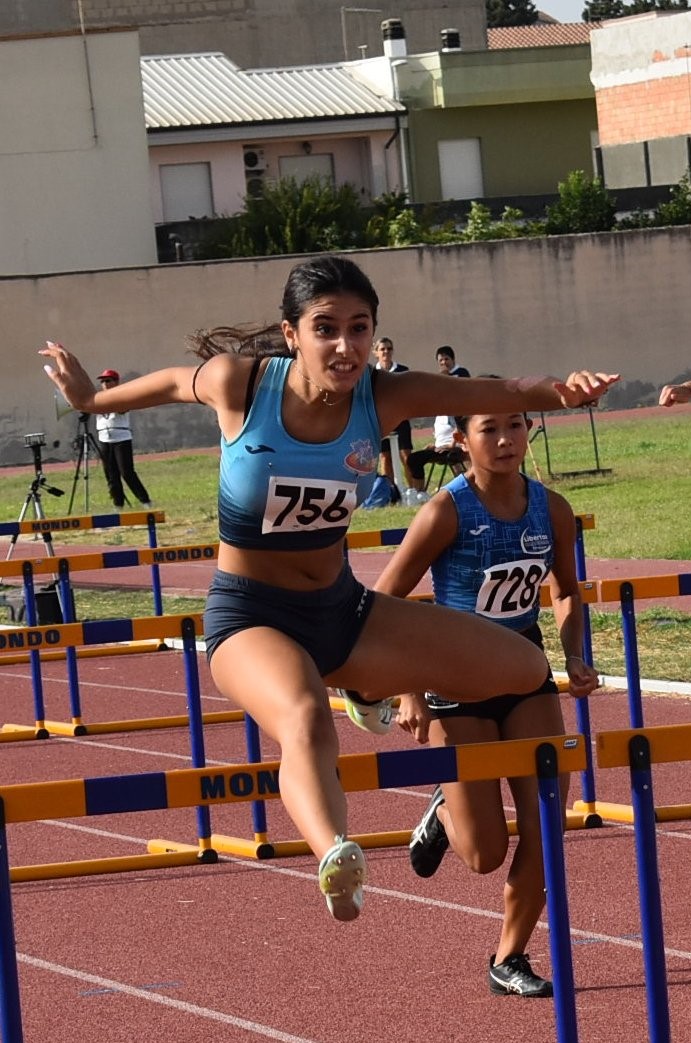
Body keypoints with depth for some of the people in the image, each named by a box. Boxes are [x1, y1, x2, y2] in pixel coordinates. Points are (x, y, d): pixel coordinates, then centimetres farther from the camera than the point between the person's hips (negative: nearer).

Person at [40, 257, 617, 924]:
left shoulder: (384, 399, -11)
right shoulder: (239, 383, -16)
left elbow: (498, 393, -20)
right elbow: (173, 383, 6)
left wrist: (564, 390, -41)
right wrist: (91, 401, 24)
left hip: (342, 608, 5)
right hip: (250, 617, -5)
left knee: (524, 669, 4)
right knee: (304, 719, -40)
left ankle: (384, 690, 30)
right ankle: (335, 856, -69)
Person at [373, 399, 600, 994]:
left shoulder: (552, 510, -6)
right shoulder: (447, 513, -19)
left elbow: (567, 592, 13)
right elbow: (382, 603, -15)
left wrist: (575, 657, -3)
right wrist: (407, 692, -19)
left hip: (528, 673, 4)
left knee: (545, 828, -4)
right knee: (486, 853, -2)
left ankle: (511, 958, 14)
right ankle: (443, 814, 34)